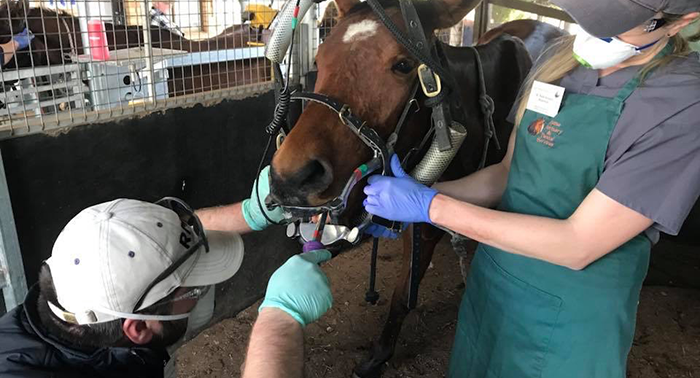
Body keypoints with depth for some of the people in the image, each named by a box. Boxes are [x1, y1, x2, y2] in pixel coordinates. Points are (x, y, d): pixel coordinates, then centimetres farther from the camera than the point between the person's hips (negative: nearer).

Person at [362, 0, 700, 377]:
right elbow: (509, 173, 5)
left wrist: (431, 206, -26)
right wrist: (418, 193, -9)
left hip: (567, 322, -5)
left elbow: (578, 246, -25)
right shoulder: (558, 59, -2)